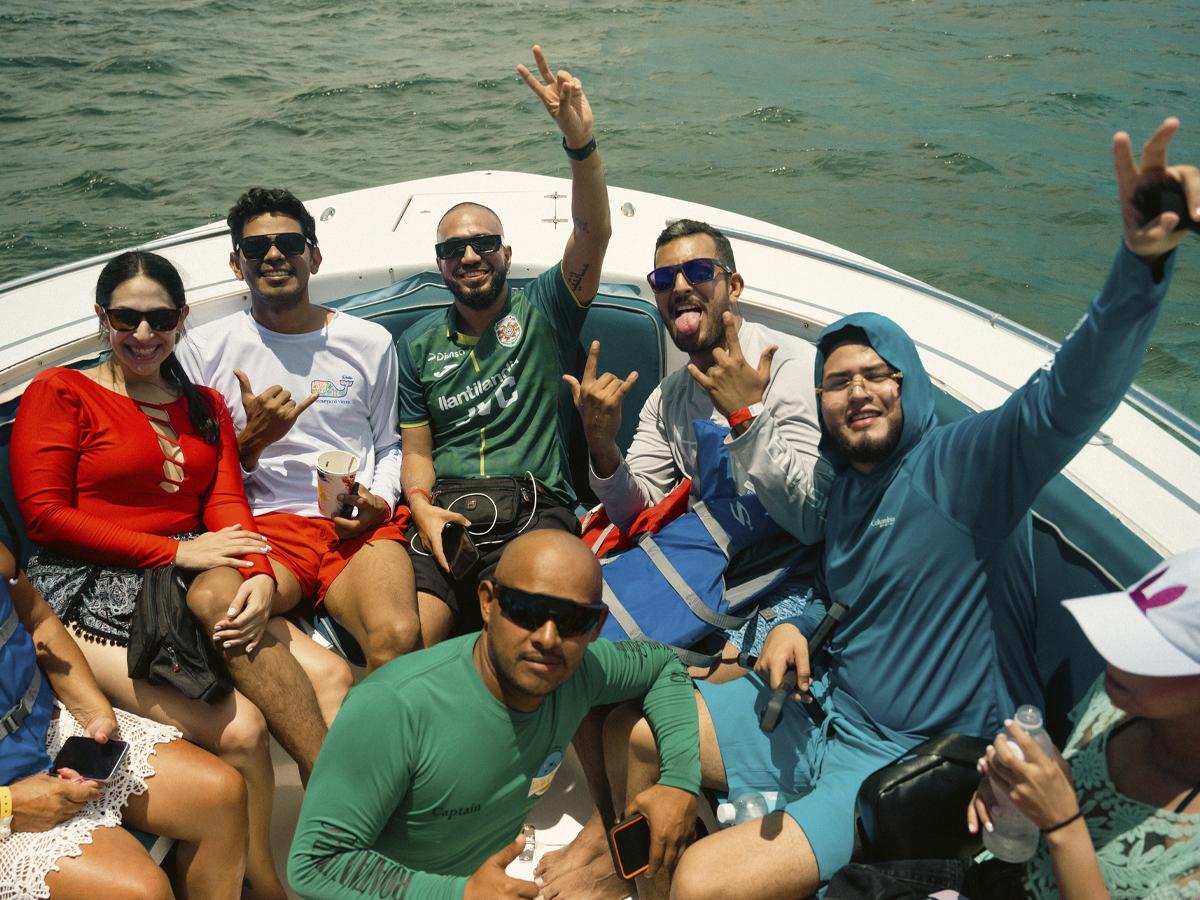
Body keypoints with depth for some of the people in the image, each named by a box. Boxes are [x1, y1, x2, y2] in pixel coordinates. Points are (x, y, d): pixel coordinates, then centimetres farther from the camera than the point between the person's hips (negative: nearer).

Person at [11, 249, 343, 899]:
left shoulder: (205, 406, 20)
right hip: (92, 595, -5)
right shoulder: (60, 393, 4)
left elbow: (226, 504, 7)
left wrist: (258, 577, -16)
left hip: (191, 591, 6)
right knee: (238, 726, -27)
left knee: (330, 675, -20)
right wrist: (176, 552, -13)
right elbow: (45, 515, -6)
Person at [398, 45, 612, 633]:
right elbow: (416, 449, 18)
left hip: (535, 506, -2)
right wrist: (421, 505, -5)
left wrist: (580, 142, -25)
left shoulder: (542, 309, 10)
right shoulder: (418, 345, 20)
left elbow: (593, 234, -8)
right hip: (447, 512, 2)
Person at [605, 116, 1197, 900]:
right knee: (627, 728, 8)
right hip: (823, 709, 8)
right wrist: (802, 626, 2)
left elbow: (1072, 395, -33)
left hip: (913, 760, -8)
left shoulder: (967, 460, -14)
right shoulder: (847, 488, 10)